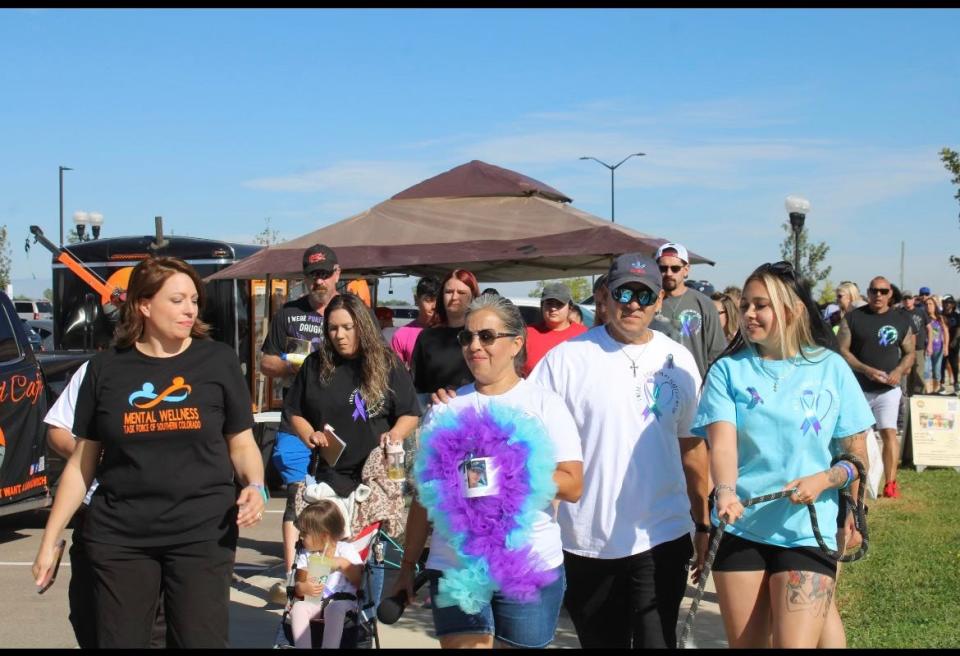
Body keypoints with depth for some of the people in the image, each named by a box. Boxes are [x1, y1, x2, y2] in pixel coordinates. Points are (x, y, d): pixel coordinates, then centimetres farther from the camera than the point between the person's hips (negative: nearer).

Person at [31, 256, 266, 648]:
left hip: (202, 534, -1)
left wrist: (256, 487, -14)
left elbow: (242, 445, 7)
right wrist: (49, 541, 7)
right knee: (120, 640, 8)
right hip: (119, 537, 1)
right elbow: (82, 462, 8)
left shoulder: (218, 361, 1)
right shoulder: (105, 368, 3)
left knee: (201, 640, 3)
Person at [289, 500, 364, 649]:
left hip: (341, 601, -3)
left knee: (334, 608, -37)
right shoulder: (305, 555, 8)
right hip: (313, 601, 3)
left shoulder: (346, 550, -1)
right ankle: (302, 647, -33)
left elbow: (359, 581, -5)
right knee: (298, 608, -28)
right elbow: (299, 585, 2)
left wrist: (343, 564, -19)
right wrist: (303, 588, -23)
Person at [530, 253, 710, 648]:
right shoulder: (566, 358, -5)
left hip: (662, 538, 1)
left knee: (657, 641, 4)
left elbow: (692, 445, 11)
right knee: (600, 641, 13)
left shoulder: (678, 361, 5)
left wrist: (702, 525, 12)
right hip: (586, 541, -1)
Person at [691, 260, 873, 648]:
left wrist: (823, 480, -17)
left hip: (808, 532, -1)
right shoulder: (728, 370, 1)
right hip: (740, 530, 1)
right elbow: (722, 443, -13)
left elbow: (858, 457, 3)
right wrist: (726, 493, -32)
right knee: (745, 644, 11)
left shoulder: (831, 368, 0)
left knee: (794, 644, -9)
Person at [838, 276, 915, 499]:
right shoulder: (853, 318, -2)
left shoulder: (901, 321, 4)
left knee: (889, 432, -11)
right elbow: (842, 350, -5)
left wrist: (899, 371, -11)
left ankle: (890, 483, -9)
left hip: (888, 389, 0)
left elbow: (909, 353, 10)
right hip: (857, 388, 0)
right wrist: (866, 370, -17)